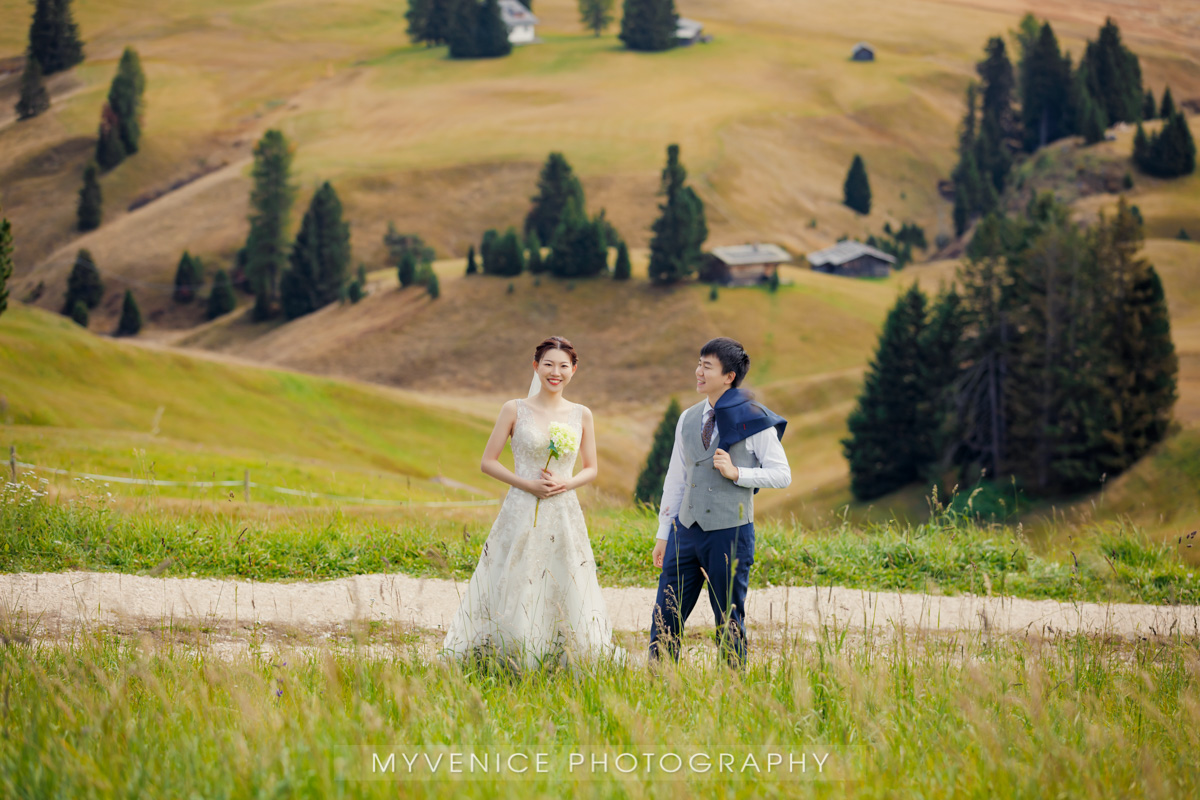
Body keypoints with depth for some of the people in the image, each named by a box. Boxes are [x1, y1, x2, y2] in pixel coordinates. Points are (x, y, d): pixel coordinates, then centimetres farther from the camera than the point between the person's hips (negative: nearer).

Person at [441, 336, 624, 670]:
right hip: (521, 514, -2)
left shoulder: (581, 415, 8)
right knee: (513, 597, -3)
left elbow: (591, 469, 14)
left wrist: (565, 483, -7)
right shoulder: (515, 410, 1)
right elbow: (487, 462, 2)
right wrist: (526, 483, -12)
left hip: (565, 516, 2)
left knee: (568, 600, 2)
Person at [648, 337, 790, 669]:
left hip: (730, 532, -5)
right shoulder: (688, 420, 11)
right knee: (665, 617, 2)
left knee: (729, 622, 4)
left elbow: (782, 474, -4)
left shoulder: (754, 420, -5)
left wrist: (737, 473, -17)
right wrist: (663, 535, 16)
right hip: (686, 529, 5)